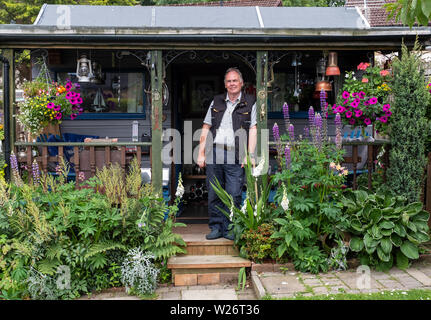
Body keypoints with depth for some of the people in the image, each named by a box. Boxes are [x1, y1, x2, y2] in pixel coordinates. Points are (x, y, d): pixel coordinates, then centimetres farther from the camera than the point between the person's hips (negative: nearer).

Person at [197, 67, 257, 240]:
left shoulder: (250, 103, 9)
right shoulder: (216, 102, 17)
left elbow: (253, 130, 1)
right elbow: (206, 128, 15)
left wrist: (250, 155, -9)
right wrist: (201, 153, 8)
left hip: (235, 157, -3)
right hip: (214, 154, 3)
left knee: (233, 195, -3)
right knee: (214, 194, 5)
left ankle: (230, 229, 8)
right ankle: (216, 227, 14)